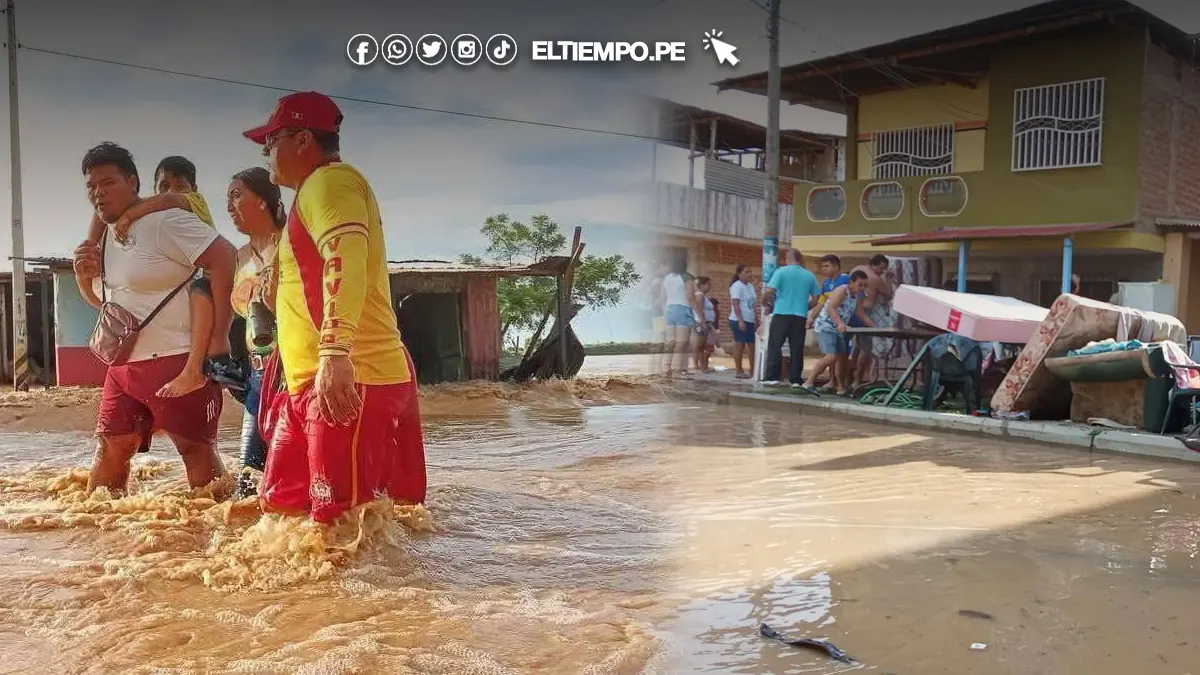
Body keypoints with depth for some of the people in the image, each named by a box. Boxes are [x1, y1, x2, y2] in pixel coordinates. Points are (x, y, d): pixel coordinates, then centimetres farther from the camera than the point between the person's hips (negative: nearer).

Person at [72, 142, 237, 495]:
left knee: (195, 448, -6)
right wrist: (83, 276, 4)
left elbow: (224, 257, -22)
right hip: (124, 363, 9)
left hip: (177, 360, -9)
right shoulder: (103, 235, 15)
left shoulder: (165, 221, -12)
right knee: (109, 448, 14)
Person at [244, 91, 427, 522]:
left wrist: (334, 352, -34)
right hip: (314, 383, 11)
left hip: (348, 380, -11)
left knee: (346, 519, -11)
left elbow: (346, 262, -24)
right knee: (282, 504, 15)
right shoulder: (313, 192, 29)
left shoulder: (330, 180, -6)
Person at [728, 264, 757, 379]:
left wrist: (757, 320, 18)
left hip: (750, 321, 8)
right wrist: (740, 320, -22)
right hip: (739, 321, -8)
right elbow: (735, 304, -16)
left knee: (753, 345, 7)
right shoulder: (737, 286, -9)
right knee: (740, 345, -5)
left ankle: (752, 370, 12)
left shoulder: (750, 286, 16)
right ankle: (739, 372, -2)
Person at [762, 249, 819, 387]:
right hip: (800, 317, 3)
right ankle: (795, 380, 6)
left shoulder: (781, 271, -2)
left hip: (782, 314, -3)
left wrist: (766, 300, 10)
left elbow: (770, 291, -10)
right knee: (797, 349, 6)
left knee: (775, 346, 2)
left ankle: (772, 377, -3)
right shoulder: (810, 276, 10)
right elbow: (815, 299, 10)